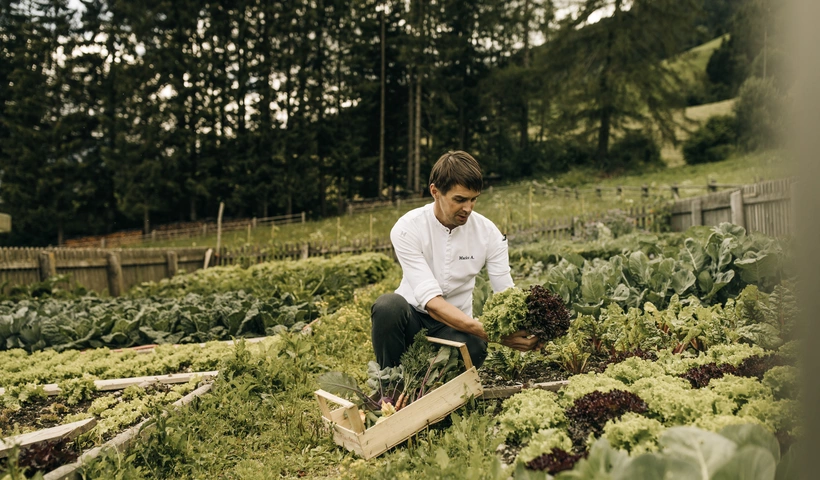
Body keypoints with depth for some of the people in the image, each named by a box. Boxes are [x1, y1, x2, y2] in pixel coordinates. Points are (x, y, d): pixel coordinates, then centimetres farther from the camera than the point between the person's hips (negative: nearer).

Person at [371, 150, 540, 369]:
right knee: (388, 305, -36)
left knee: (474, 347, -33)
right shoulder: (407, 228, -19)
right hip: (413, 315, -1)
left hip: (457, 323, 2)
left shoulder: (489, 232, -10)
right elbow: (431, 301, -27)